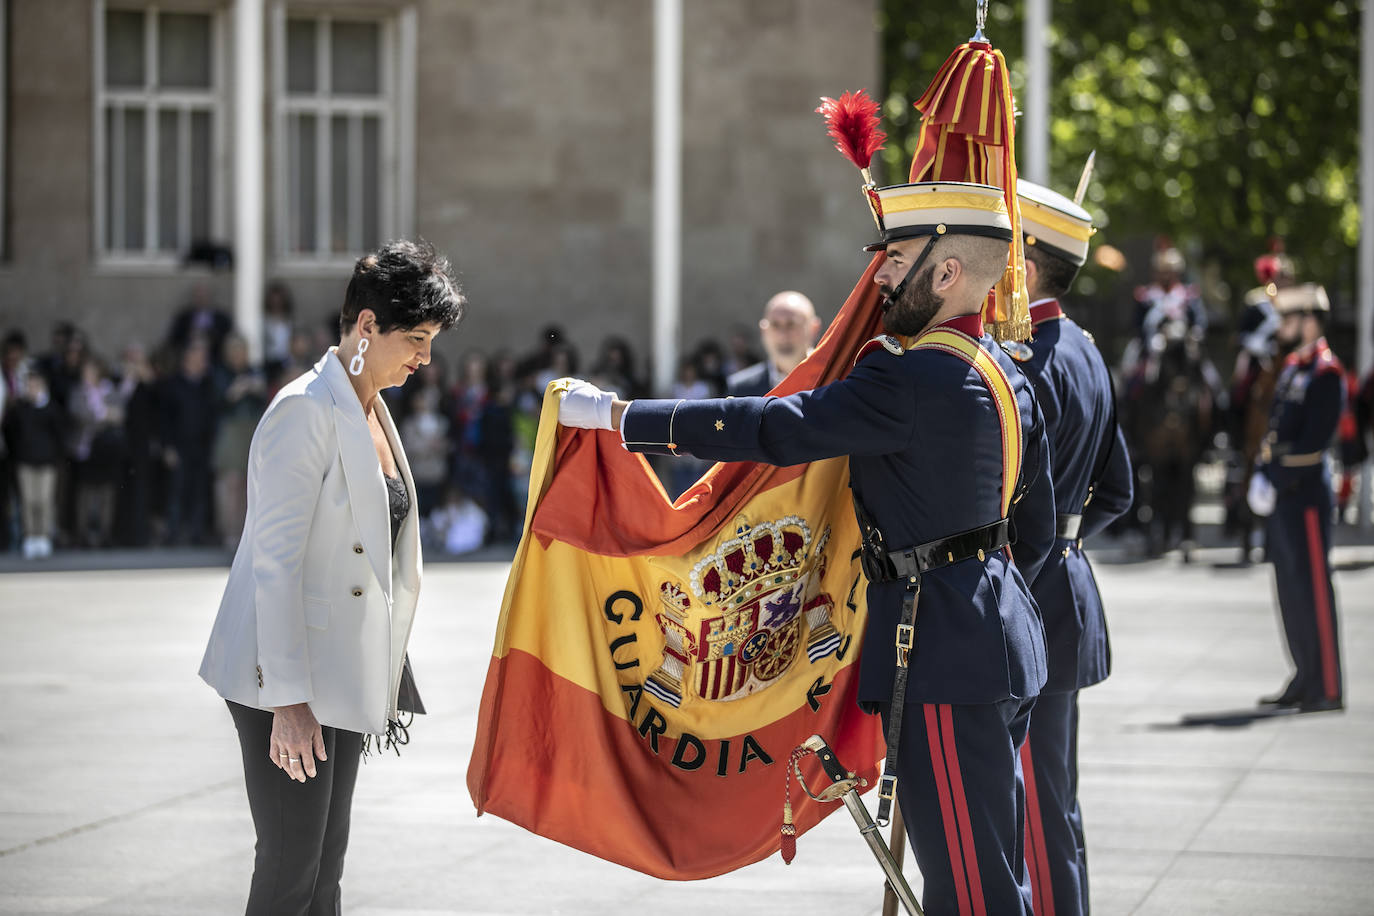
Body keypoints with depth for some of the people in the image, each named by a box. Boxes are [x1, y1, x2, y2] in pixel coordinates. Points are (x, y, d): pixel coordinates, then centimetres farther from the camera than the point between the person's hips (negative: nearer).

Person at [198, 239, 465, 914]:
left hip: (340, 674, 9)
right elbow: (276, 560, -20)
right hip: (284, 676, -9)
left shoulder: (371, 410, 13)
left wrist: (381, 680, 20)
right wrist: (288, 699, -23)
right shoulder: (306, 410, -16)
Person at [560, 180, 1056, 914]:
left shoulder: (915, 379, -19)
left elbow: (774, 429, -22)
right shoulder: (1005, 375, 12)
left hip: (943, 659, -10)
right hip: (1001, 641, 10)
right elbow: (1036, 530, 18)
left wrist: (613, 414, -17)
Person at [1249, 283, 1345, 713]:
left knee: (1313, 588, -6)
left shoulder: (1326, 373, -13)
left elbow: (1313, 443, -18)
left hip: (1306, 495, -9)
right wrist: (1263, 473, 5)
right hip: (1282, 498, 9)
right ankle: (1306, 680, 19)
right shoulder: (1293, 366, 15)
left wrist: (1276, 482, -17)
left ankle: (1328, 688, -2)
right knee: (1291, 589, 12)